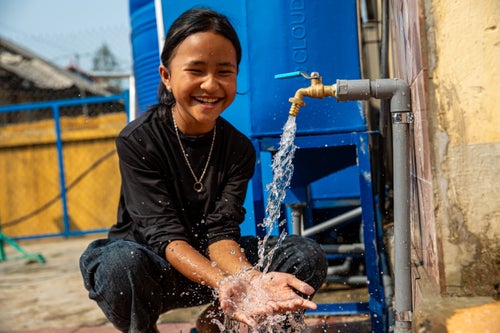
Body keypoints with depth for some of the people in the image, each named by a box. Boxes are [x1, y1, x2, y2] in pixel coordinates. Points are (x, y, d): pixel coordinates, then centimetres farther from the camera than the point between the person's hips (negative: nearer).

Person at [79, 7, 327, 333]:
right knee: (120, 263, -39)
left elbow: (219, 231, -15)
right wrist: (223, 283, -43)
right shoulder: (137, 140, -17)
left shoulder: (239, 148, -6)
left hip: (208, 258, 3)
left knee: (308, 256, -16)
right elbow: (165, 234, -24)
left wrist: (251, 277, -39)